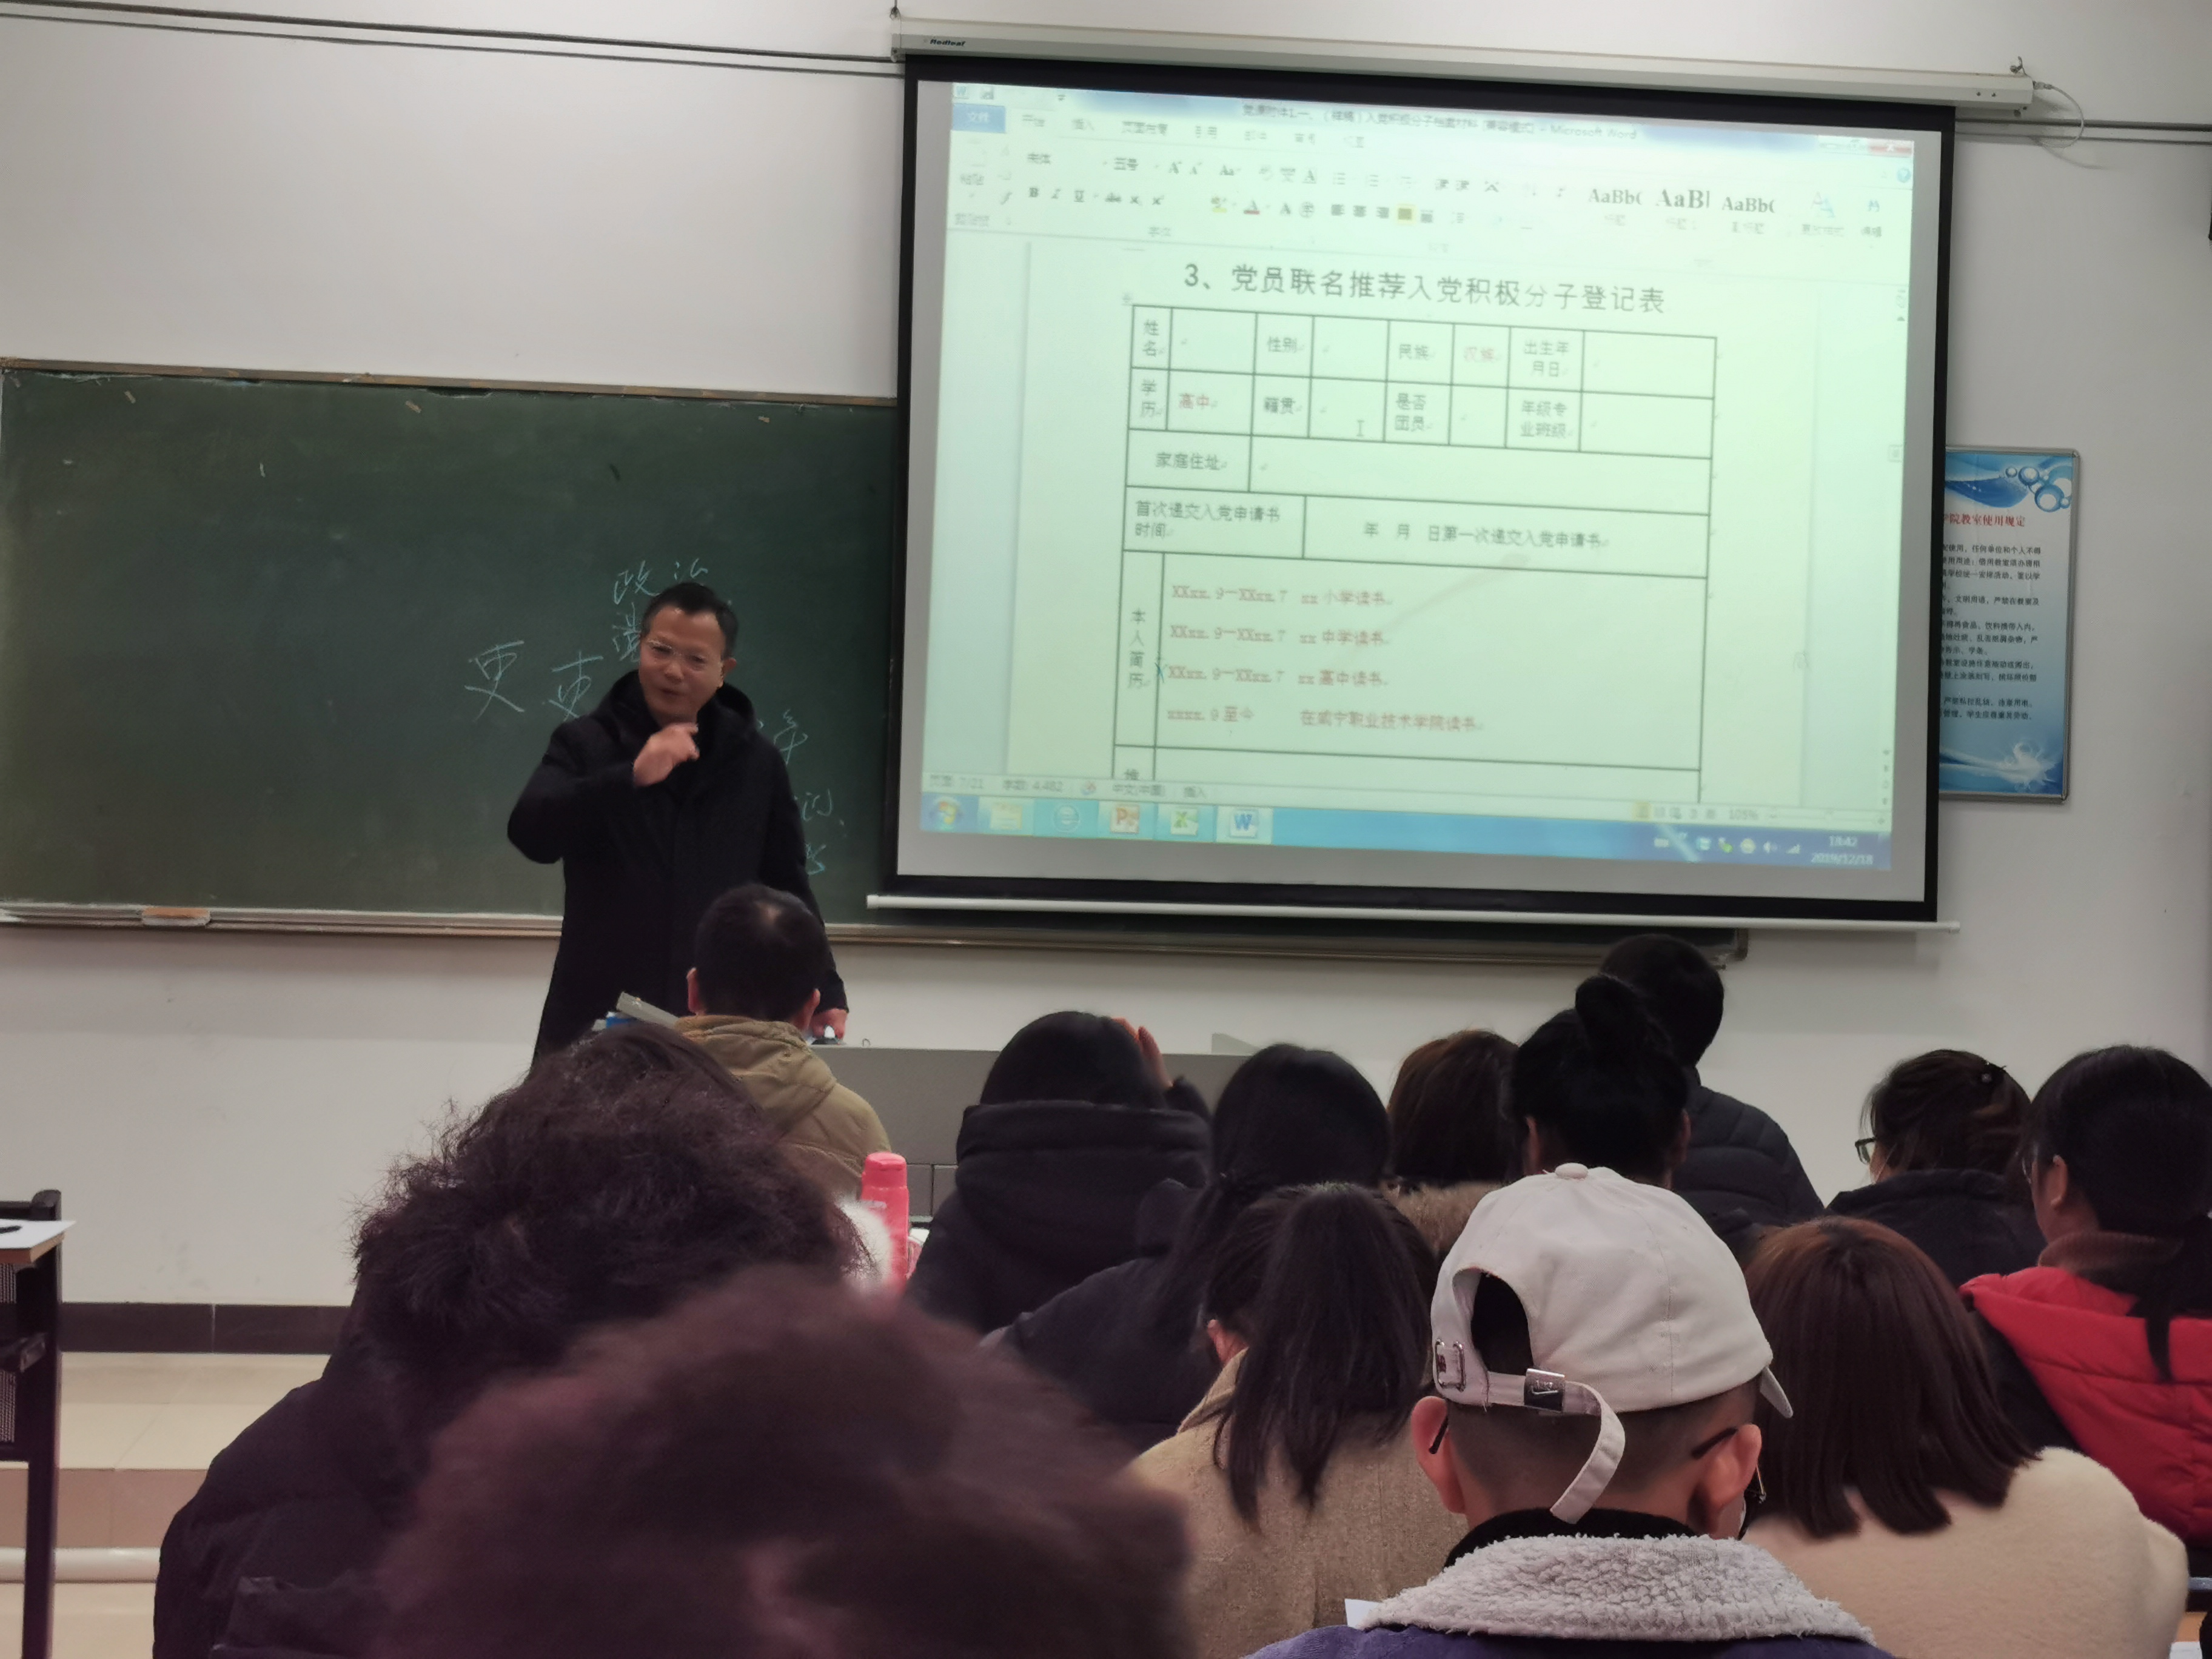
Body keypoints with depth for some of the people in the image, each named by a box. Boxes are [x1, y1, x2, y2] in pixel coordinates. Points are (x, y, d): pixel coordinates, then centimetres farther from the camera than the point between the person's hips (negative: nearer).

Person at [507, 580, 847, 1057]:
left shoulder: (756, 763, 7)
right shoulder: (585, 744, 2)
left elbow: (787, 890, 12)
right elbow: (531, 833, -15)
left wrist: (825, 992, 3)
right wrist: (630, 777, -26)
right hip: (594, 1025, -1)